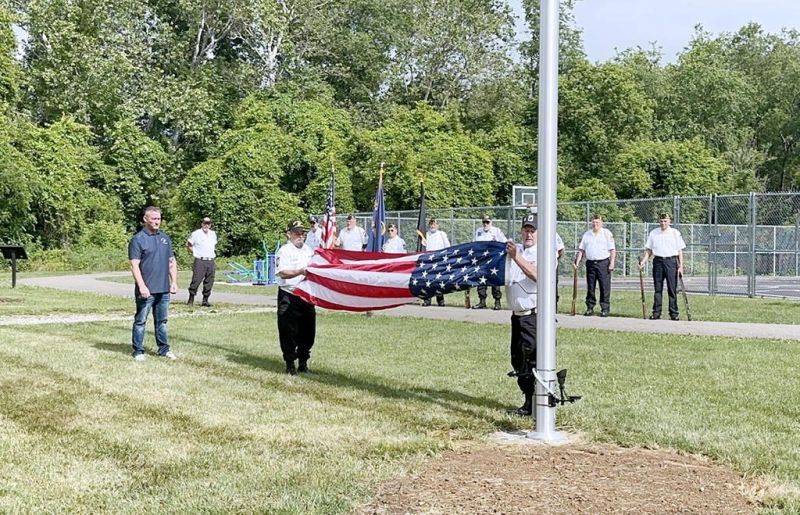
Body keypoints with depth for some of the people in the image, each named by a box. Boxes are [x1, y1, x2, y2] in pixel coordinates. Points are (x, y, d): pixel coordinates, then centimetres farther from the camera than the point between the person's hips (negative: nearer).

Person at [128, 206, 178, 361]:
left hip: (164, 289, 6)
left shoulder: (165, 238, 13)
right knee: (140, 321, 1)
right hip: (146, 290, -6)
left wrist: (174, 282, 8)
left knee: (162, 321, 13)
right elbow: (134, 265, -11)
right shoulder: (138, 239, -6)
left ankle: (164, 349, 21)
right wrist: (142, 286, -19)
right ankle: (138, 351, 8)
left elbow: (172, 262, 17)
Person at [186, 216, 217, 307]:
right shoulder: (196, 234, 0)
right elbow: (188, 245, 5)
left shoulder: (213, 234, 16)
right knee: (196, 280, -11)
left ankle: (205, 300, 11)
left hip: (211, 262, 5)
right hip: (200, 261, -5)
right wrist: (195, 252, -2)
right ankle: (191, 299, -2)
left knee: (209, 282, 3)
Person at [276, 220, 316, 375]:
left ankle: (303, 362, 21)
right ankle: (290, 364, 5)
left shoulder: (309, 250, 14)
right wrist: (301, 272, -30)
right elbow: (283, 273, -19)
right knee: (289, 332, -4)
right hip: (289, 297, -6)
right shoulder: (284, 251, -6)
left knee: (307, 331, 9)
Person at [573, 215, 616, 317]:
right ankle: (590, 308, 12)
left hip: (603, 263, -3)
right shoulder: (586, 234, 13)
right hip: (590, 263, 3)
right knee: (590, 287, 6)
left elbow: (612, 250, -1)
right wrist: (577, 262, 5)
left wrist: (612, 263, -9)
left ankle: (605, 308, 0)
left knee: (604, 287, -4)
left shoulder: (607, 234, 3)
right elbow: (581, 250, 15)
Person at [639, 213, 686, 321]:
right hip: (658, 261, 2)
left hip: (671, 261, -2)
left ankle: (674, 313, 2)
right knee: (658, 288, 3)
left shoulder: (675, 233, 5)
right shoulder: (653, 233, 10)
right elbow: (648, 250, 13)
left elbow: (680, 251, 4)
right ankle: (656, 312, 6)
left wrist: (680, 266, -3)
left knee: (672, 289, -2)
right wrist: (643, 261, 0)